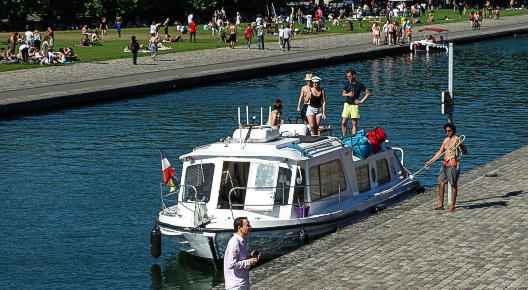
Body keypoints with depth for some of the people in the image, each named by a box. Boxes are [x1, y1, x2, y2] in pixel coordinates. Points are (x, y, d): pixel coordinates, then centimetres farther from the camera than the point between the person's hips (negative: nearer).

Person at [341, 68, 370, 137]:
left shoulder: (359, 85, -5)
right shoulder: (347, 83, 5)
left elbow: (368, 93, 0)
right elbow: (343, 94, 10)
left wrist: (361, 101, -6)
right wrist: (348, 94, -12)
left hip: (355, 105, -3)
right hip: (347, 104, 3)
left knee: (354, 123, -1)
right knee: (343, 123, 1)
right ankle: (344, 137, 11)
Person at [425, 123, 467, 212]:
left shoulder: (457, 140, -11)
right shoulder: (446, 140, 12)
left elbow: (465, 152, -20)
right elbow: (440, 152, 19)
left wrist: (461, 146, -39)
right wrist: (430, 161, 16)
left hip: (453, 166, -8)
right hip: (445, 165, 8)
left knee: (453, 185, -1)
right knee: (440, 184, 9)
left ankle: (452, 206, 5)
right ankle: (441, 205, 19)